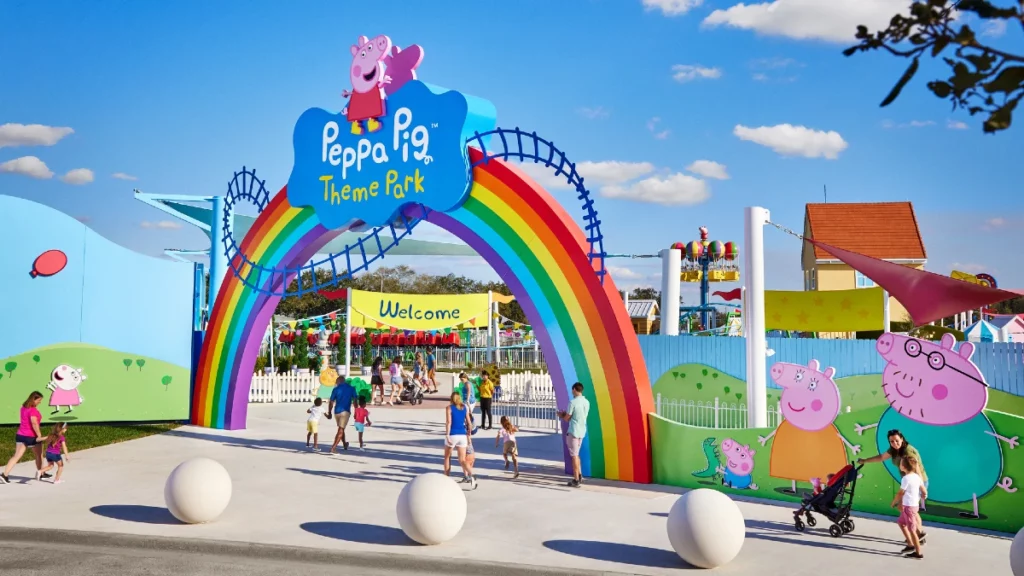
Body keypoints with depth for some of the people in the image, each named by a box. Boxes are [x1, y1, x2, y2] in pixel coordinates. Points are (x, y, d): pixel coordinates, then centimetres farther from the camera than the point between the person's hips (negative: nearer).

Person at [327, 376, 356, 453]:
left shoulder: (336, 389, 2)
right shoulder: (351, 388, 2)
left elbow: (331, 402, 3)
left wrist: (329, 413, 13)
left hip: (336, 411, 3)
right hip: (345, 411, -3)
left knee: (341, 429, 21)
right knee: (340, 430, -2)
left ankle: (344, 444, 39)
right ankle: (334, 447, -13)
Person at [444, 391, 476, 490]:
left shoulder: (449, 408, -1)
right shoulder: (464, 408, 10)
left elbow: (448, 422, -12)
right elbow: (469, 423, 8)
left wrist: (447, 435, -13)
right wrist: (469, 436, 15)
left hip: (452, 435, -3)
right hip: (462, 435, 3)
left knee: (447, 457, 18)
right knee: (462, 460, 3)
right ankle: (470, 476, -21)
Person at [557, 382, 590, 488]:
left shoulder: (572, 402, -15)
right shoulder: (587, 402, 5)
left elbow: (567, 418, -9)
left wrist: (561, 415, 13)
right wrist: (566, 413, 22)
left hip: (573, 432, -7)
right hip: (582, 431, 7)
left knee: (574, 455, -1)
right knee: (576, 454, 21)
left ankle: (576, 480, 1)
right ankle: (579, 475, 19)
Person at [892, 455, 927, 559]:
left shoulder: (906, 478, -18)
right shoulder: (917, 476, 5)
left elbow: (900, 493, -12)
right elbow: (924, 492, 7)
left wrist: (893, 502, 3)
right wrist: (919, 497, 25)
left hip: (908, 506, -8)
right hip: (915, 504, 8)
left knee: (911, 529, 0)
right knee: (901, 523, 21)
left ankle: (918, 553, 5)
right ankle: (910, 544, 22)